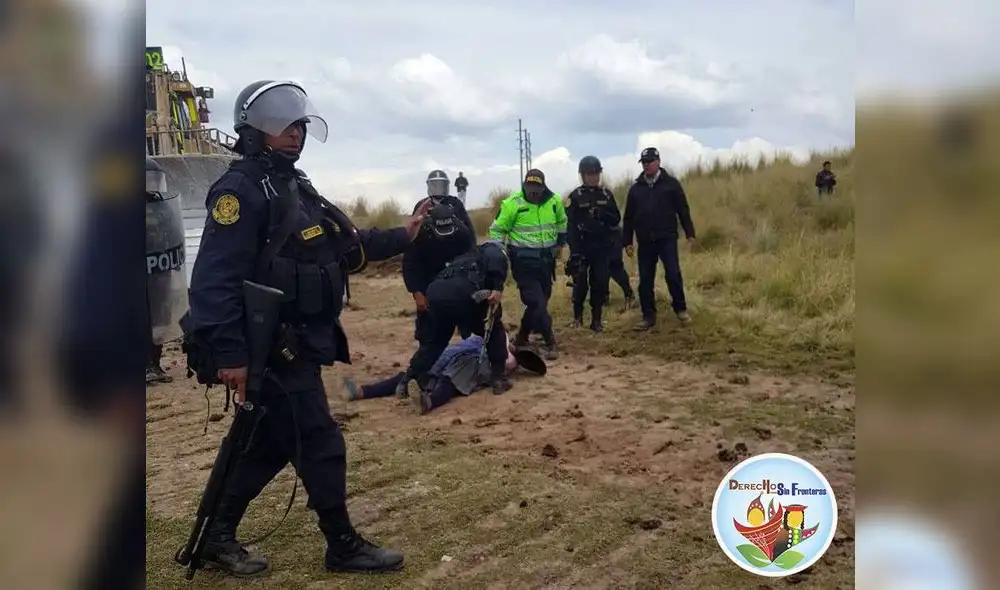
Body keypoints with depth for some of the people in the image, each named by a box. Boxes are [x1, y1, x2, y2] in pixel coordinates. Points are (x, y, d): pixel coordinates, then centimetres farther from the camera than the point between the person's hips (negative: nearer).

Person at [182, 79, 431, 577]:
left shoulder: (295, 186, 15)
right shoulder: (241, 189, -16)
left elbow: (346, 245, 19)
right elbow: (215, 279, -24)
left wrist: (401, 236, 14)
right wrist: (229, 354, -29)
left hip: (297, 344, 10)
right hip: (273, 350, -10)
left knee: (271, 443, 18)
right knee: (321, 446, 0)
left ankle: (218, 537, 32)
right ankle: (344, 547, 16)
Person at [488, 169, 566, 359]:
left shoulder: (554, 201, -1)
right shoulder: (512, 203, -13)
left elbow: (561, 222, 21)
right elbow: (497, 229, -4)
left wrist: (560, 243, 21)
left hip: (546, 260, 5)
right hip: (523, 262, -5)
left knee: (541, 301, 12)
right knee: (536, 302, -11)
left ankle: (522, 338, 28)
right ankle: (550, 343, -2)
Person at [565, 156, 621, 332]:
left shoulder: (607, 194, 8)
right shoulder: (575, 196, -2)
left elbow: (616, 220, 8)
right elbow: (571, 225, -7)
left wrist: (603, 215, -14)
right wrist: (574, 250, -14)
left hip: (603, 247, 3)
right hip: (582, 247, -2)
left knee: (600, 284, 1)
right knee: (580, 283, 0)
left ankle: (596, 319, 10)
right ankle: (577, 315, 20)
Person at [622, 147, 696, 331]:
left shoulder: (671, 183, 1)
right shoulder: (635, 187, 8)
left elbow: (683, 210, 1)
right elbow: (628, 217, 11)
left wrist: (690, 233, -4)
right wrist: (627, 241, 8)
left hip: (667, 238, -3)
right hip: (645, 241, 3)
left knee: (673, 274, -9)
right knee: (645, 280, 4)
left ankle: (680, 309, 13)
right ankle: (649, 317, 13)